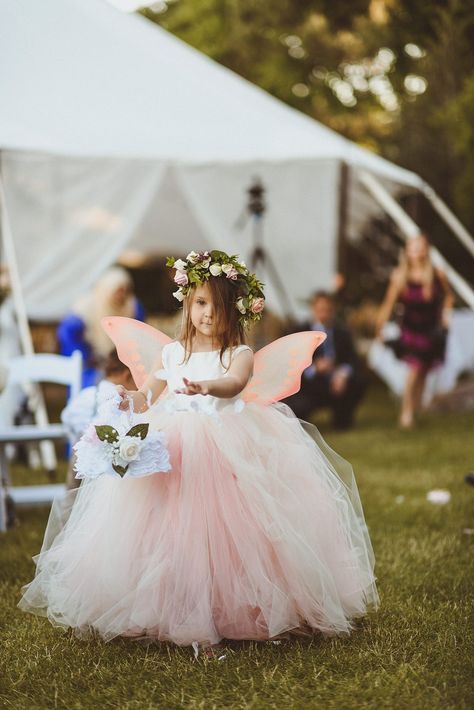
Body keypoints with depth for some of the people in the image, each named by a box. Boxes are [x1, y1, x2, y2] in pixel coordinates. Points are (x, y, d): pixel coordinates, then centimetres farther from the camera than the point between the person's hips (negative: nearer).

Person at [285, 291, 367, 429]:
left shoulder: (342, 333, 7)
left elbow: (352, 360, -3)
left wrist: (343, 372, -25)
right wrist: (314, 368, -30)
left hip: (337, 385, 4)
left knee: (359, 381, -24)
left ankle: (342, 417, 2)